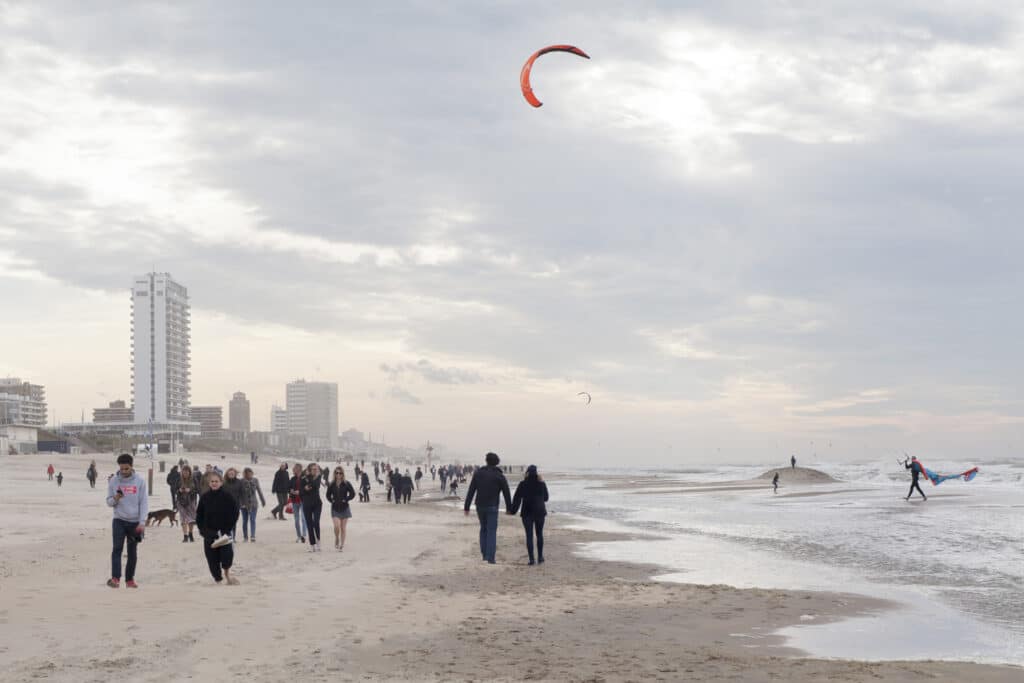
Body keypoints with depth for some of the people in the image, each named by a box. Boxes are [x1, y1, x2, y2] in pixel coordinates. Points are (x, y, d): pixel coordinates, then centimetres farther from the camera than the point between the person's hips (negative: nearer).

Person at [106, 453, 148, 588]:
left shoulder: (140, 480, -3)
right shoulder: (113, 481, 0)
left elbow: (144, 502, -3)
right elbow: (109, 502, 5)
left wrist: (142, 522, -10)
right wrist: (115, 499, -19)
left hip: (135, 522, 0)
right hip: (119, 520, 0)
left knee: (133, 552, 6)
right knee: (117, 548, -14)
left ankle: (130, 579, 16)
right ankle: (115, 578, -19)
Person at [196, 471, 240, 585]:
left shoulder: (227, 496, -5)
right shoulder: (205, 497, 3)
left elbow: (235, 513, -3)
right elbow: (199, 514, 11)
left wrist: (229, 528, -9)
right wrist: (202, 529, 1)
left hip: (224, 531, -2)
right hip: (209, 533, 3)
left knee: (226, 553, -12)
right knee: (212, 556, 2)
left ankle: (227, 574, 12)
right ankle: (217, 577, 15)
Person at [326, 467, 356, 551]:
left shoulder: (346, 484, -4)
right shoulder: (332, 484, 2)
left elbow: (352, 494, -3)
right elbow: (328, 495, 13)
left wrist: (345, 500, -8)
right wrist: (332, 501, -1)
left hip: (344, 508, -1)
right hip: (335, 508, 1)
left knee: (343, 528, 3)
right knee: (337, 526, -15)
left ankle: (342, 544, 14)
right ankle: (337, 539, 11)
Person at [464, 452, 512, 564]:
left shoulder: (478, 473, 2)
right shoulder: (499, 476, -4)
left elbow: (471, 491, 0)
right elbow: (506, 493, -2)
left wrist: (467, 507, 3)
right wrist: (509, 508, 9)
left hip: (480, 506, 3)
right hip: (492, 507, -3)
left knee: (483, 529, 20)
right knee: (492, 531, -1)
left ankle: (484, 554, 20)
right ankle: (490, 557, -9)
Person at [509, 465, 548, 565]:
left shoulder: (523, 484, -6)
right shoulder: (541, 484, -2)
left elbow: (516, 499, -5)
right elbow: (546, 498, 11)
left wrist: (512, 511, 6)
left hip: (527, 513, -2)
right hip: (540, 512, 2)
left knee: (529, 535, 1)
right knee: (539, 534, 15)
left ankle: (531, 559, -6)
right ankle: (540, 557, 18)